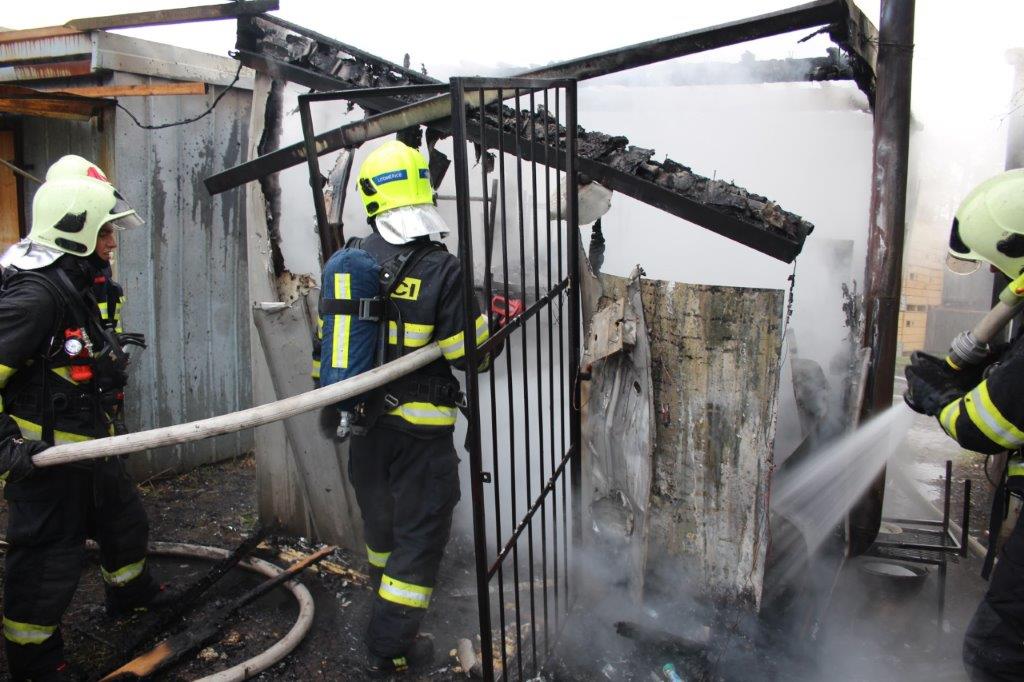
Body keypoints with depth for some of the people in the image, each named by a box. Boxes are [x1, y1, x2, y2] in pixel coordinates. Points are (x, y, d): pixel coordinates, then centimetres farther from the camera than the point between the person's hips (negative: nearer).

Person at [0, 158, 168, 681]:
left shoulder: (70, 285, 8)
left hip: (86, 444, 10)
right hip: (43, 455, -10)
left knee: (123, 519, 25)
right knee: (47, 559, 4)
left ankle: (130, 592, 49)